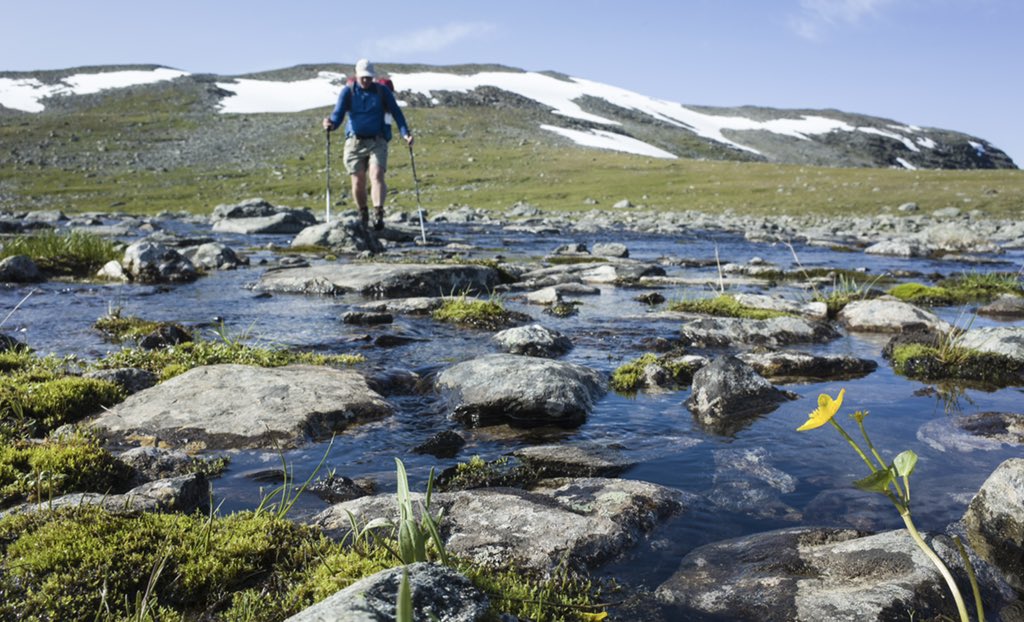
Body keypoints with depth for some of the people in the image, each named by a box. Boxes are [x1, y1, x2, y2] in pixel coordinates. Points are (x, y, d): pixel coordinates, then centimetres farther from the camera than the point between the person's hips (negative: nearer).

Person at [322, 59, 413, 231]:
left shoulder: (382, 91, 5)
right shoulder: (348, 91, 3)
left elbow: (396, 112, 2)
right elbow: (338, 113, -6)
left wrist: (405, 133, -13)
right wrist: (331, 124, -29)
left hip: (377, 141, -1)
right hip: (354, 141, 1)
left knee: (377, 176, -19)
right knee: (358, 181, 3)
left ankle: (378, 214, -29)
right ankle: (363, 215, 21)